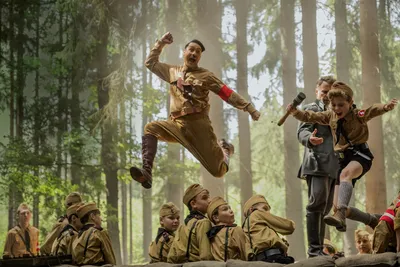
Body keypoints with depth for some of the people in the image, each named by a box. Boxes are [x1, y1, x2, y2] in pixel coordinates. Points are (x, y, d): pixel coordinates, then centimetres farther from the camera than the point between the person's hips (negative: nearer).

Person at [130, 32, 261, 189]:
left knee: (218, 171, -2)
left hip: (198, 124, -3)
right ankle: (146, 172, -35)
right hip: (177, 124, 3)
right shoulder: (173, 72, 15)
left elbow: (228, 94, 1)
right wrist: (161, 43, 16)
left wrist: (249, 108, -5)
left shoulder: (205, 76, 3)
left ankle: (224, 149, 35)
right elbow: (151, 63, 25)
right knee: (150, 129, -24)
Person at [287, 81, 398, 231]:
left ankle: (340, 215, -54)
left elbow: (374, 110, -26)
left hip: (360, 154, -8)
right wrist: (295, 112, -6)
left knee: (345, 174, -40)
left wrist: (386, 107, -47)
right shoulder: (330, 116, 8)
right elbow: (310, 116, 11)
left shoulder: (358, 115, -10)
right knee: (340, 204, 8)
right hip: (343, 157, 8)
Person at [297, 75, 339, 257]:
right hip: (317, 163, -8)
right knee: (317, 202, -20)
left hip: (332, 165, 8)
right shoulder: (311, 108, 3)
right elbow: (302, 131, -12)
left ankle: (319, 250, 14)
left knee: (325, 208, 10)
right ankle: (314, 249, -22)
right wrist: (309, 139, -33)